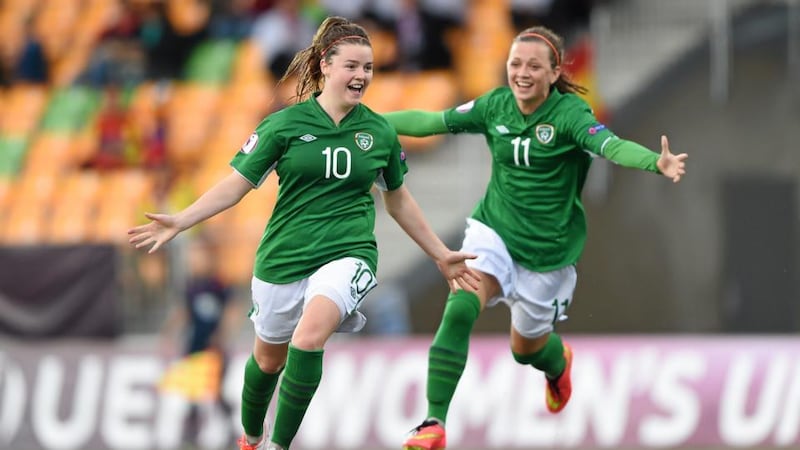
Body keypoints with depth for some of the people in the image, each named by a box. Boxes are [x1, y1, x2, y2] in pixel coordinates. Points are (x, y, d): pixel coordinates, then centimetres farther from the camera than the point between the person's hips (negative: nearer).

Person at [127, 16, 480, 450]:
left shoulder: (379, 132, 3)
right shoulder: (285, 124, -4)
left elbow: (398, 201, 18)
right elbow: (236, 185, -4)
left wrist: (440, 254, 22)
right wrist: (180, 221, -16)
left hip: (347, 255, -1)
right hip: (283, 259, 1)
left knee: (309, 336, -29)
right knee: (269, 358, 16)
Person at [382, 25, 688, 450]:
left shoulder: (569, 112, -19)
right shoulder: (495, 105, -6)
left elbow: (611, 146, -36)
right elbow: (430, 121, 5)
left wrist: (658, 162, -56)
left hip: (546, 249, -2)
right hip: (493, 231, 2)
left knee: (525, 346, 14)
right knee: (459, 309, -23)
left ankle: (558, 362, 54)